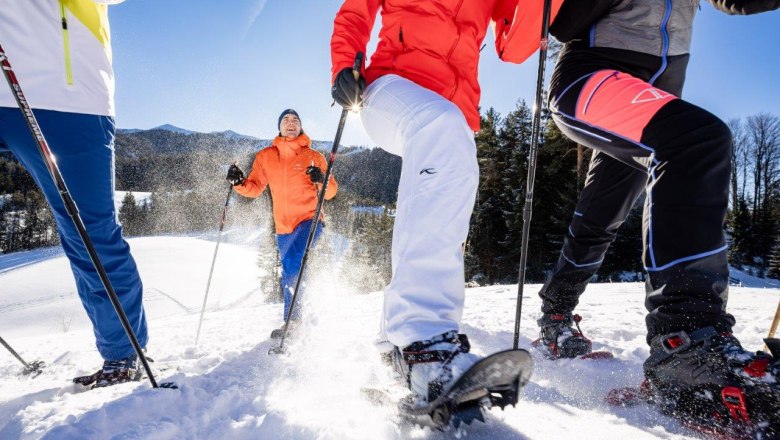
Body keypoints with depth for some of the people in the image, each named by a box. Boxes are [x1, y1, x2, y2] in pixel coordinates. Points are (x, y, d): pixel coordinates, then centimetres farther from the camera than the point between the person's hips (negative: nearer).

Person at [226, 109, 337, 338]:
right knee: (289, 276, 14)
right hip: (283, 226, 4)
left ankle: (292, 320, -9)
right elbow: (255, 188, 8)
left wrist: (321, 181, -20)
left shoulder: (313, 156, 2)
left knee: (294, 265, -25)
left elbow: (331, 192, 1)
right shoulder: (266, 156, 9)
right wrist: (239, 182, -12)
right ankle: (302, 318, 34)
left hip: (309, 220, -4)